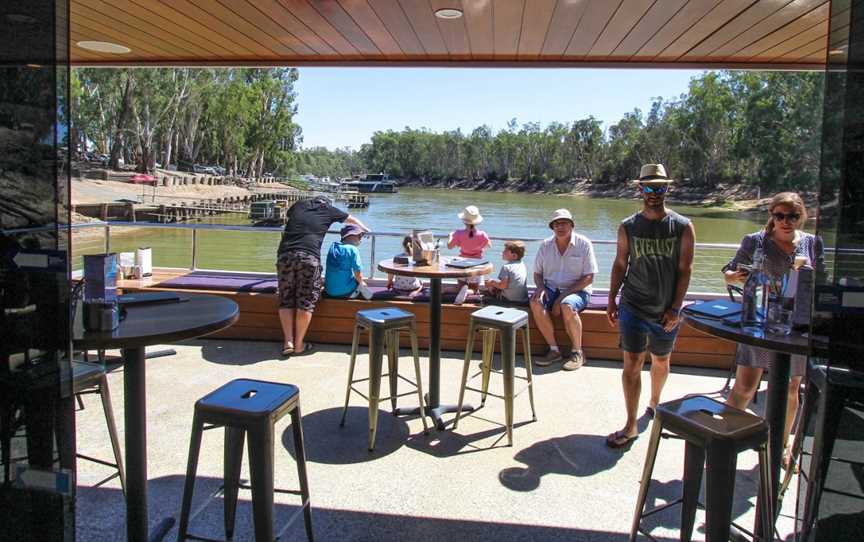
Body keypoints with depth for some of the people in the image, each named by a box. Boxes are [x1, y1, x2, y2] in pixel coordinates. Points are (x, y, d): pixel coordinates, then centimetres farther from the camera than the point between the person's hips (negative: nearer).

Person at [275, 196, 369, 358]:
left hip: (285, 254, 3)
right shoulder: (328, 209, 18)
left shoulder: (299, 205, 23)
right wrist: (365, 229, 54)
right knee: (306, 302, 5)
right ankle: (299, 345, 9)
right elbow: (352, 220, 35)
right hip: (309, 256, -3)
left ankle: (288, 342, 7)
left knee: (286, 300, 11)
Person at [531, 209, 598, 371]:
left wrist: (563, 296, -18)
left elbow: (589, 278, -9)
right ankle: (554, 350, -16)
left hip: (577, 291, -4)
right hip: (551, 289, 4)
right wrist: (541, 288, -12)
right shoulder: (545, 245, 6)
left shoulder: (584, 244, -6)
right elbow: (537, 273, 13)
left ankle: (577, 352, -16)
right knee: (536, 303, -28)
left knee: (567, 306, -37)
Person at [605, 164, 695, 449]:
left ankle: (654, 403, 43)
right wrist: (611, 301, 3)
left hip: (666, 311, 1)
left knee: (661, 362, 17)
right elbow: (620, 264, 6)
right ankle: (631, 426, 2)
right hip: (633, 307, 0)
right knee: (631, 365, -4)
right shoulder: (628, 227, 0)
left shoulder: (683, 227, -3)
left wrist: (675, 308, -9)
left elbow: (685, 269, -4)